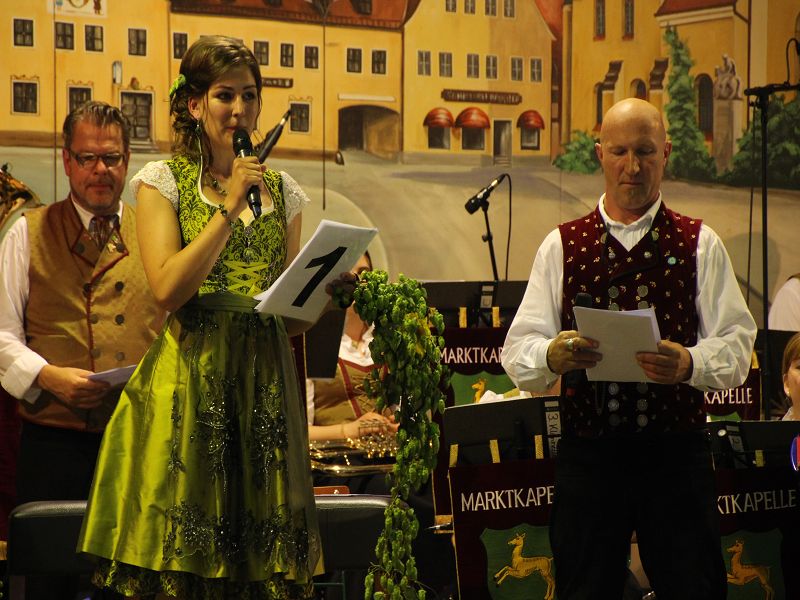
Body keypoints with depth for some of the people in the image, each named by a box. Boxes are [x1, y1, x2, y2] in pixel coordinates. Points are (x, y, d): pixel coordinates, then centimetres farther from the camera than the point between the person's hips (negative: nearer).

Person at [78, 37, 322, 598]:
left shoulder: (282, 191, 13)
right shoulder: (163, 181, 3)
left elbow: (294, 317, 15)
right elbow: (168, 288, -12)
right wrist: (230, 208, -12)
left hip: (265, 383, 3)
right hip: (191, 379, -3)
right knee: (183, 551, -4)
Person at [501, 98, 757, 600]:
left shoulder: (700, 245, 8)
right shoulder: (562, 246, 10)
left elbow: (736, 345, -3)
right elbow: (518, 350, 2)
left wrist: (689, 363, -24)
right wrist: (551, 356, -21)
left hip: (677, 451, -1)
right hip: (587, 456, 1)